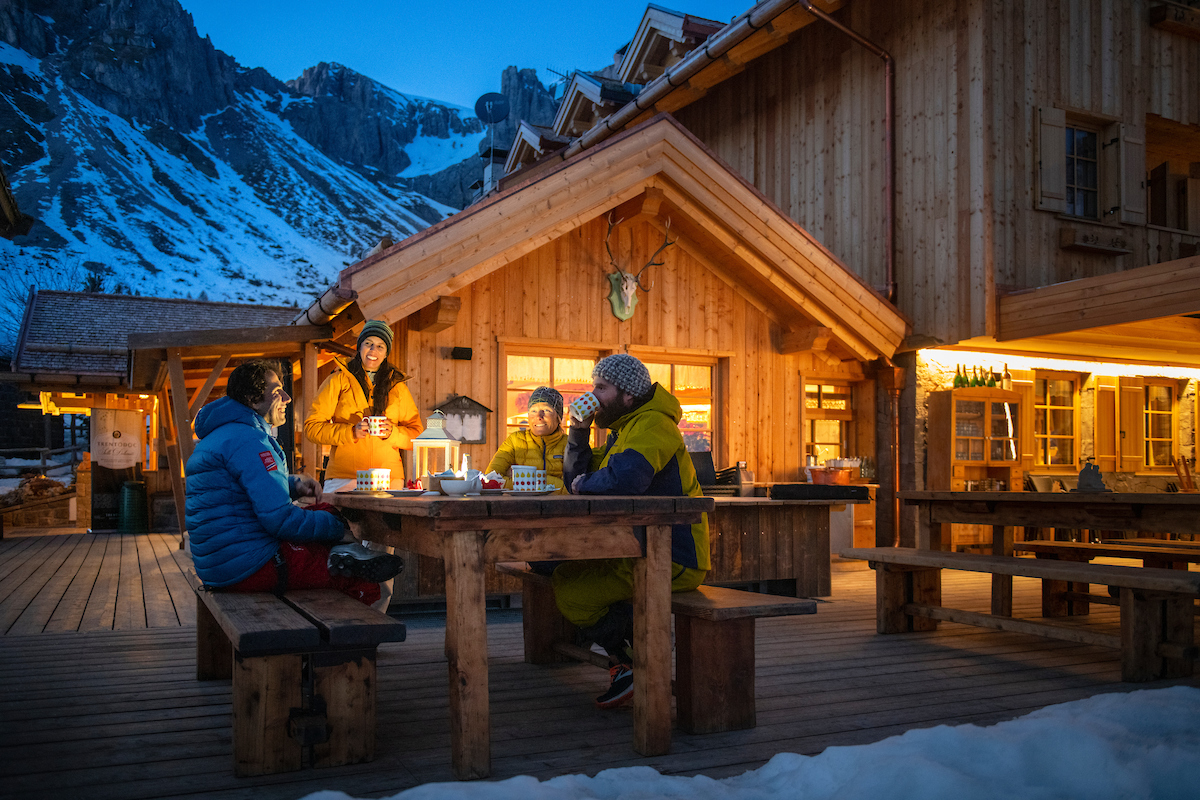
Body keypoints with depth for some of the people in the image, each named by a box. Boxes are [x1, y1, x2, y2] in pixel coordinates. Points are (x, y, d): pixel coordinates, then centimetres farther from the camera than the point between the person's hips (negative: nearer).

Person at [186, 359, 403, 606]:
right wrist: (339, 529, -9)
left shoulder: (223, 434, 17)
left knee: (326, 512, 13)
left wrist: (293, 484, 9)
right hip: (247, 567, -11)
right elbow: (280, 520, -23)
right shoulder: (247, 441, -18)